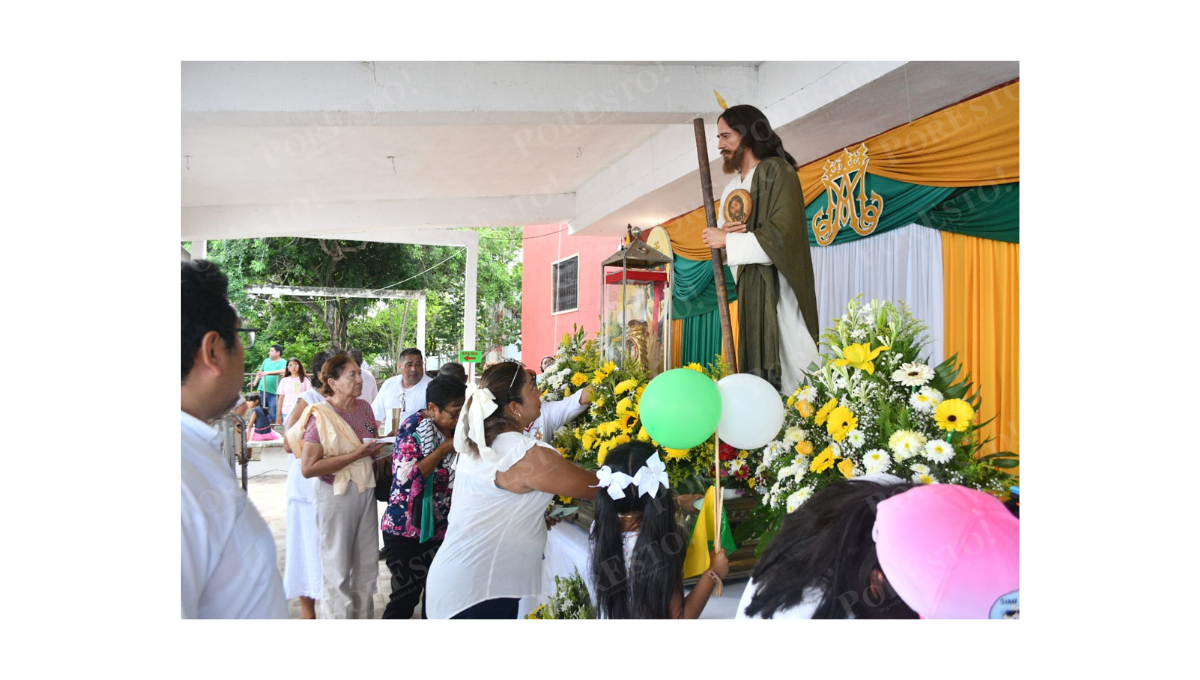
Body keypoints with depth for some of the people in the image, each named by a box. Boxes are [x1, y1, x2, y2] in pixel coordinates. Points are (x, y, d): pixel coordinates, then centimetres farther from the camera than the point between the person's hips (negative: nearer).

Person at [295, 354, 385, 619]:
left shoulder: (364, 408, 4)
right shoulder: (320, 416, -15)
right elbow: (308, 468, -22)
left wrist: (376, 450, 2)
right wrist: (356, 455, -23)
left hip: (366, 491, 6)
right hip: (337, 495, -6)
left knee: (366, 566, 15)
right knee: (337, 570, 5)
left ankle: (364, 615, 30)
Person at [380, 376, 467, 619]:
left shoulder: (452, 429, 2)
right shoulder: (412, 428, -15)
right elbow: (407, 477, -25)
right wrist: (444, 449, -21)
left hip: (439, 527, 6)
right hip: (406, 527, -6)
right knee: (406, 594, -1)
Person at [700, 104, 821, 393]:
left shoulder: (777, 171, -5)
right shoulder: (732, 187, 19)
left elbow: (781, 233, -16)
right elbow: (720, 236, 21)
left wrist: (729, 239, -10)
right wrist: (723, 232, -2)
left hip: (778, 288, -7)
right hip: (748, 288, 7)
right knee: (755, 366, 4)